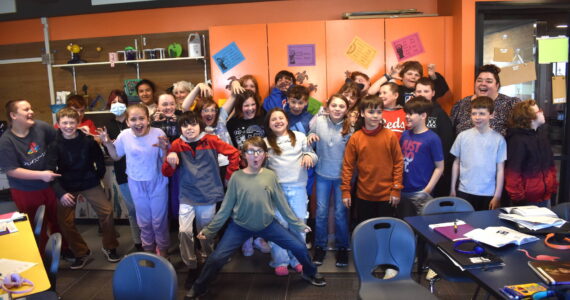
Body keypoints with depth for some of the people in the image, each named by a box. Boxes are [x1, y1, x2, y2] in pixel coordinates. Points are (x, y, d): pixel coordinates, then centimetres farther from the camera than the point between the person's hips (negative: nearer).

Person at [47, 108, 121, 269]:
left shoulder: (88, 140, -9)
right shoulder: (54, 144, -10)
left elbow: (100, 161, 3)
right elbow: (50, 171, -16)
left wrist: (96, 179, 4)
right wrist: (60, 193, -28)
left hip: (90, 183, 0)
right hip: (67, 187, 0)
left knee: (107, 211, -9)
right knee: (65, 221, -2)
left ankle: (109, 247, 13)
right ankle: (81, 253, 19)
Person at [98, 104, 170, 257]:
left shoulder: (158, 133, -19)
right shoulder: (124, 136, -11)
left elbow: (165, 161, -13)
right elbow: (116, 156, 7)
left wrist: (164, 149, -32)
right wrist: (108, 143, -8)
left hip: (157, 182, -2)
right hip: (136, 184, 3)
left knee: (159, 219, 9)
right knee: (144, 220, 20)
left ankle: (162, 248, 34)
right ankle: (148, 248, 42)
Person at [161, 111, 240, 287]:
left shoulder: (211, 141, -8)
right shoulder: (177, 145, -4)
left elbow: (234, 153, 0)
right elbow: (166, 173, -4)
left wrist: (229, 177, 2)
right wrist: (169, 161, -25)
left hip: (208, 196, 0)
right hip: (187, 197, 1)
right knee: (184, 231, -14)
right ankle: (192, 268, 7)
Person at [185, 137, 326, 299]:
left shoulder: (270, 175, -7)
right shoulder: (237, 177, -10)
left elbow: (281, 203, 1)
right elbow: (226, 207, -4)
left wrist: (297, 224, 4)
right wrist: (209, 229, -5)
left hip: (267, 224, 1)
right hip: (240, 226, -1)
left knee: (299, 247, 1)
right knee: (216, 257, -9)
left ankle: (310, 273, 32)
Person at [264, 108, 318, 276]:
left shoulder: (300, 137, 7)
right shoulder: (266, 142, 7)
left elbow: (313, 156, 10)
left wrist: (309, 156, -12)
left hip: (298, 187, 1)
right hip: (276, 188, -1)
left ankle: (297, 259, 23)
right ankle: (280, 261, 17)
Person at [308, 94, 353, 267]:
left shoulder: (350, 128, -8)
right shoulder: (319, 121, -7)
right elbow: (310, 143, 6)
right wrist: (311, 137, -14)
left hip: (342, 176, -1)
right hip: (323, 174, 1)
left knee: (340, 213, 8)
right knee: (321, 212, 8)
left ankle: (342, 248, 27)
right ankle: (320, 246, 27)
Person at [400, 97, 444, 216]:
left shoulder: (432, 138, -10)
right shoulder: (405, 134, 6)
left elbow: (439, 167, -7)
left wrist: (427, 190, -11)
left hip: (420, 193, -5)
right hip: (402, 191, 5)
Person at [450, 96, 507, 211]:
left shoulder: (498, 139, -3)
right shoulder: (463, 136, -1)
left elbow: (500, 169, -1)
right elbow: (456, 163, 5)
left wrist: (497, 196, -2)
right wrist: (453, 189, 6)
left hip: (488, 194, -1)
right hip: (465, 192, 1)